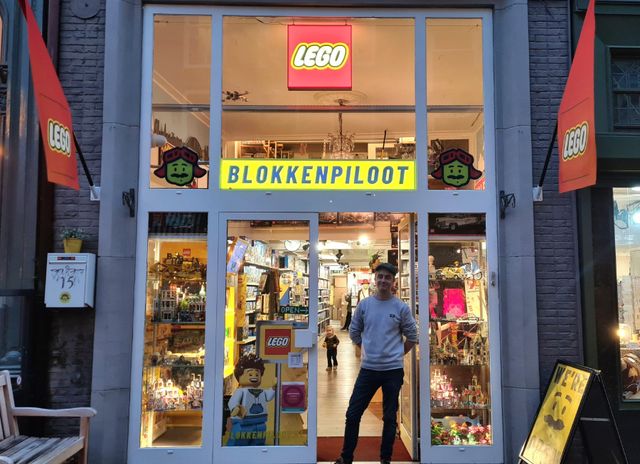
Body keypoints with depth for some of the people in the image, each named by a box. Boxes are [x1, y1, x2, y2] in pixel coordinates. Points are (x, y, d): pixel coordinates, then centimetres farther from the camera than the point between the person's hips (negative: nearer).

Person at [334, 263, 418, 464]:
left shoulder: (401, 307, -5)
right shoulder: (364, 305, 0)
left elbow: (412, 337, 5)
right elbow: (354, 332, 11)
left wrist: (396, 355, 5)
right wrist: (370, 350, 10)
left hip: (393, 371, -1)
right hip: (368, 369, 2)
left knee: (390, 417, 10)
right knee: (353, 414, 3)